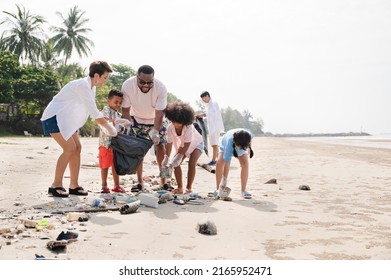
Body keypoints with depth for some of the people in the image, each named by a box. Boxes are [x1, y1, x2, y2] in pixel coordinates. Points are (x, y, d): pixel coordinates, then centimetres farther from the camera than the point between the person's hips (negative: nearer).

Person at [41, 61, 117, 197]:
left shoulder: (91, 87, 9)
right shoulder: (82, 85, -22)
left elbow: (93, 112, 12)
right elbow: (94, 112, -25)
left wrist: (108, 124, 2)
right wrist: (109, 127, -18)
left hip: (65, 119, 10)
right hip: (54, 117, -10)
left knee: (77, 148, 3)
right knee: (70, 148, -16)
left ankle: (74, 185, 7)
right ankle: (56, 185, -8)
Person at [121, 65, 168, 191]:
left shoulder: (161, 88, -34)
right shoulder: (127, 86, -30)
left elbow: (159, 114, -30)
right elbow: (125, 110, -20)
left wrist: (155, 131, -43)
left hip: (156, 119, -1)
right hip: (137, 118, 1)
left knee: (160, 145, -7)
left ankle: (163, 180, 4)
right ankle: (140, 181, 7)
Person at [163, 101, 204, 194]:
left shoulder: (189, 127, -39)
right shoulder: (170, 127, -27)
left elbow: (186, 145, -39)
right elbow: (169, 143, -23)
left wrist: (178, 156, -46)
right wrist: (166, 158, -32)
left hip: (196, 144, -4)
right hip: (181, 145, 5)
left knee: (192, 163, -24)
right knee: (175, 163, -11)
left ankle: (189, 187, -14)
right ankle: (180, 187, 0)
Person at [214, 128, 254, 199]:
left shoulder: (248, 135, -38)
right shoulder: (229, 143, -46)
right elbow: (226, 164, -42)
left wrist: (249, 148, 5)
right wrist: (224, 180, -40)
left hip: (242, 145, 2)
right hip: (225, 146, -2)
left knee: (245, 163, -21)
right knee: (219, 163, -25)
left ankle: (243, 190, -11)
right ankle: (218, 189, -9)